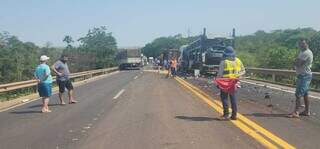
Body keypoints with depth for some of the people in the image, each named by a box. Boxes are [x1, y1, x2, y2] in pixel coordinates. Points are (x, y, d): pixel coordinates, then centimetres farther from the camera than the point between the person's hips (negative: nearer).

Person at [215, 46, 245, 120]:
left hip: (224, 82, -4)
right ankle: (234, 115, 13)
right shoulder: (238, 61, 6)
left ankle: (226, 114, 0)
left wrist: (217, 82, 0)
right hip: (234, 83, 5)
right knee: (233, 98, 12)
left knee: (224, 98, 4)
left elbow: (220, 73, -9)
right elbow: (243, 71, 10)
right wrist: (237, 75, 4)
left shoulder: (223, 62, -9)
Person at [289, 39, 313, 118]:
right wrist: (297, 62, -7)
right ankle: (307, 111, 22)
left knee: (298, 94, -12)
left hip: (304, 76, -11)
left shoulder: (306, 53, -17)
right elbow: (297, 62, 13)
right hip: (303, 75, 11)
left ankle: (296, 112, -13)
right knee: (305, 94, 15)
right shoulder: (303, 52, 16)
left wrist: (296, 62, -1)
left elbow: (297, 63, -21)